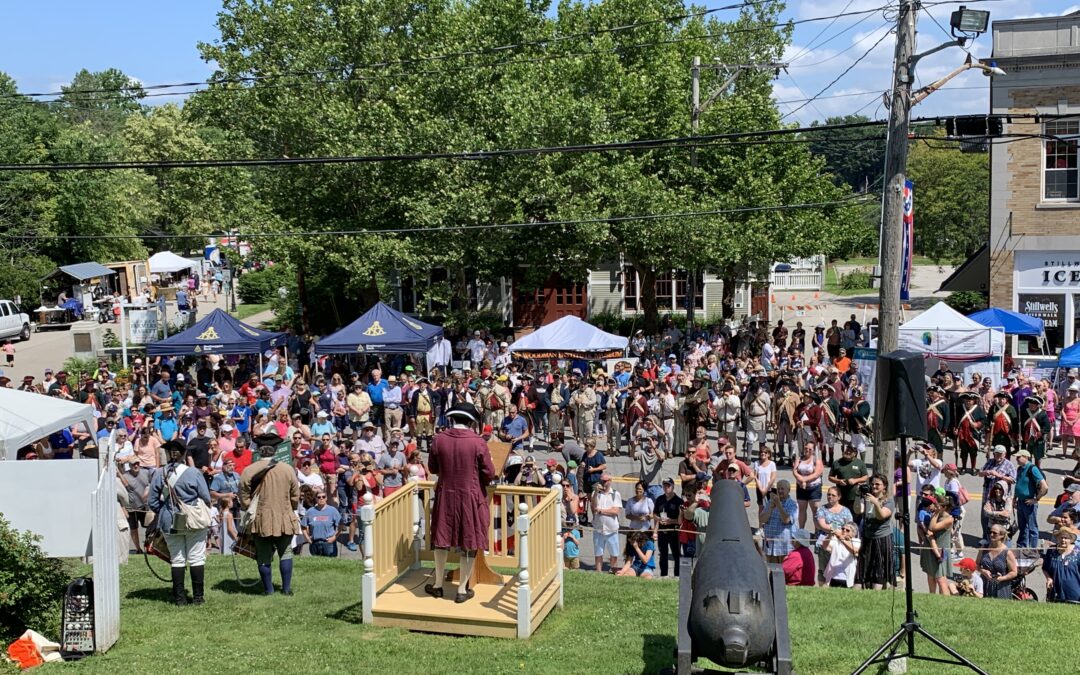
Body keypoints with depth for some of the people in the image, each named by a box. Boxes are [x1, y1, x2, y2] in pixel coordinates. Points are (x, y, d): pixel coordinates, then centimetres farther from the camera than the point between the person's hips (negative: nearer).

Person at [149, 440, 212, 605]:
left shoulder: (159, 475, -5)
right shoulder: (193, 473, -12)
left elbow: (153, 503, 0)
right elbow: (206, 498, -7)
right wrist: (204, 514, 14)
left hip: (169, 523, 2)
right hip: (194, 523, -2)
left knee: (177, 560, 10)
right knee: (196, 558, 7)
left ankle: (179, 597, 12)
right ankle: (198, 596, 9)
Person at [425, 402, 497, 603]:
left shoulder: (439, 439, -7)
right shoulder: (477, 442, -15)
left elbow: (432, 468, 5)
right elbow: (489, 474, -9)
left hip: (445, 496, 3)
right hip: (471, 497, -3)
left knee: (443, 539, 18)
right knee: (469, 543, 9)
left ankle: (438, 584, 28)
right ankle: (462, 589, 15)